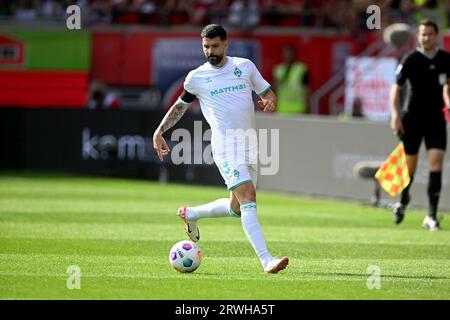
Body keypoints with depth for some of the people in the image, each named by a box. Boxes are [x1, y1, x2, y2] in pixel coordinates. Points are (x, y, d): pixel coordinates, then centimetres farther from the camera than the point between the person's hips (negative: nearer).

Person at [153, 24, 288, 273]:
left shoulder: (245, 66, 9)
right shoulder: (196, 77, 4)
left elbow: (268, 94, 16)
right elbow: (180, 106, 20)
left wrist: (269, 102, -8)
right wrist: (159, 132, 10)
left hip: (250, 146, 5)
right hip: (225, 147, -5)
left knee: (238, 208, 14)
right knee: (248, 197, -20)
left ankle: (191, 214, 38)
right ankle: (266, 260, -28)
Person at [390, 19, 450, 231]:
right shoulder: (411, 60, -7)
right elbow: (396, 88, -5)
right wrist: (395, 114, -15)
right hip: (412, 118, -1)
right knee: (410, 165, 7)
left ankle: (431, 216, -9)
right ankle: (403, 201, 37)